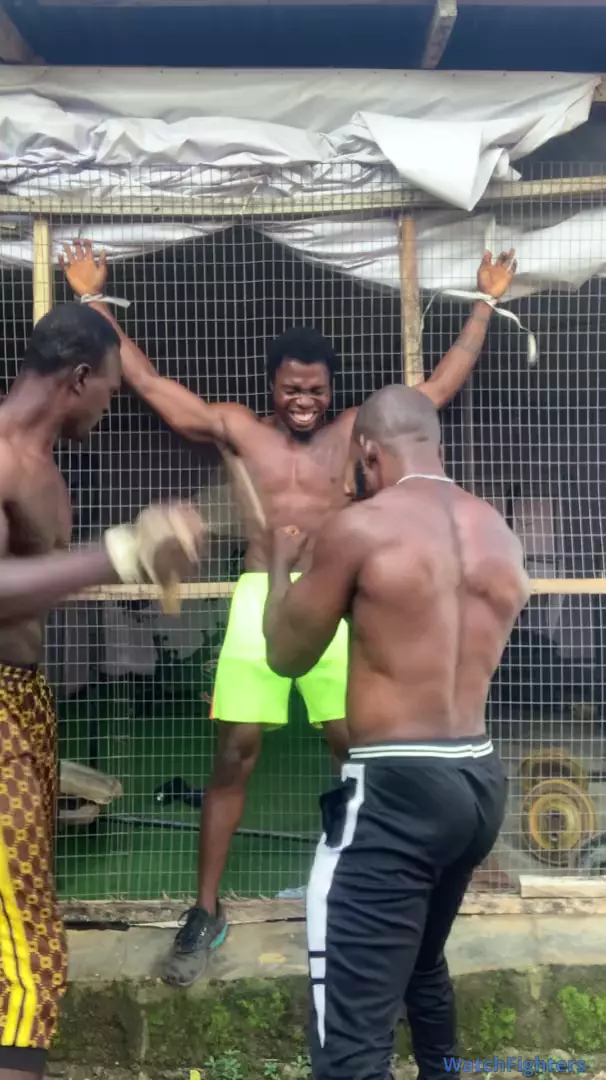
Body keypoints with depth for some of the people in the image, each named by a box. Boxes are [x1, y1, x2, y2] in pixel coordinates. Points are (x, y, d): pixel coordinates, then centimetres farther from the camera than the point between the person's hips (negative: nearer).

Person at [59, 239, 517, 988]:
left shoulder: (358, 431, 12)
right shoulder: (236, 429, 9)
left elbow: (440, 386, 19)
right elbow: (147, 381, 11)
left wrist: (486, 305, 22)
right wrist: (93, 300, 13)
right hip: (260, 601, -1)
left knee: (359, 753, 4)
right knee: (234, 756, 1)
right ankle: (206, 912, 12)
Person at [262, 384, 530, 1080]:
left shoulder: (359, 529, -11)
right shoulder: (500, 538, 9)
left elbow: (286, 656, 1)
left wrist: (281, 563, 17)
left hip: (396, 789, -8)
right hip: (478, 780, 8)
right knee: (423, 962, 31)